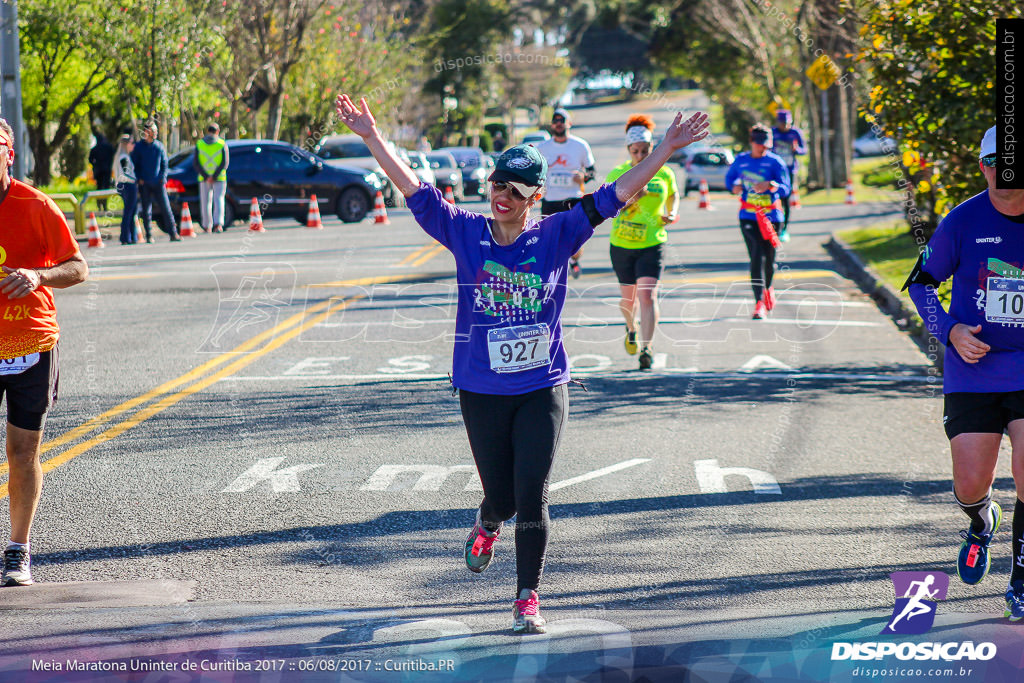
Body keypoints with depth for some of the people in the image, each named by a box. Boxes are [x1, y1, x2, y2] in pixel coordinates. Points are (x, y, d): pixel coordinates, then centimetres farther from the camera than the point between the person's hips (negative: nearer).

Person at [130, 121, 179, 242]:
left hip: (158, 182, 0)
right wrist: (139, 178, -5)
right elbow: (134, 164, 6)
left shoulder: (159, 146, 7)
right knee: (146, 210, 1)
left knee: (166, 208, -6)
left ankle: (173, 234, -6)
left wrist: (163, 177, -2)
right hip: (144, 183, 0)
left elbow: (165, 163, 12)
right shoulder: (138, 146, 3)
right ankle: (149, 236, 7)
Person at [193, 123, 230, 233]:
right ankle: (218, 224, -19)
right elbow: (225, 162, -10)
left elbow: (195, 163, -4)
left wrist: (206, 177, -10)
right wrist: (214, 176, -13)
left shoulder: (199, 144, 3)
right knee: (219, 200, -1)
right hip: (220, 178, -1)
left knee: (205, 202, 10)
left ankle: (207, 227, 14)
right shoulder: (222, 144, -2)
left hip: (204, 178, 1)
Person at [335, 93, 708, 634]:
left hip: (542, 390, -1)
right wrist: (372, 138, -14)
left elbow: (615, 195, -5)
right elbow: (414, 190, -7)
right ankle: (487, 526, 46)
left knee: (532, 498, -6)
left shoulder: (556, 236, -3)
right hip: (481, 391, 1)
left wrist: (666, 150, -10)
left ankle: (527, 599, 4)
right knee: (501, 496, 9)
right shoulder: (466, 233, -2)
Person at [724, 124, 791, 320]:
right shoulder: (741, 161, 5)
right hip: (748, 216, 0)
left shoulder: (775, 162, -4)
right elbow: (729, 177, 23)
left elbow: (785, 189, -11)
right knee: (756, 256, -11)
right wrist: (734, 186, 1)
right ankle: (759, 302, -12)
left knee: (768, 258, 8)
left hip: (771, 216, 0)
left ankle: (767, 288, 40)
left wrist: (771, 185, -31)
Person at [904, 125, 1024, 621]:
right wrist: (950, 331, -8)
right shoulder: (963, 221, -4)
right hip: (971, 375, 0)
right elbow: (921, 283, 8)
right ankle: (982, 523, 39)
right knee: (971, 486, 0)